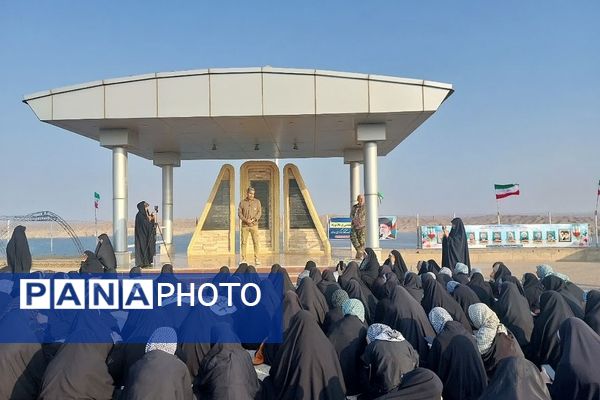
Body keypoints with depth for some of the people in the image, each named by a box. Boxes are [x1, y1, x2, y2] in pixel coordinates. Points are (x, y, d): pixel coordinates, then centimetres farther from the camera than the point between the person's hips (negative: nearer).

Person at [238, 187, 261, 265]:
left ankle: (256, 259, -2)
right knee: (244, 242, 0)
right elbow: (239, 213, 2)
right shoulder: (242, 202, 6)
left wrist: (253, 219, -14)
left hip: (254, 225, -1)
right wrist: (246, 220, -13)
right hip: (244, 225, 1)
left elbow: (259, 212, 1)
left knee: (256, 242, -5)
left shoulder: (257, 201, 6)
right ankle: (244, 259, 7)